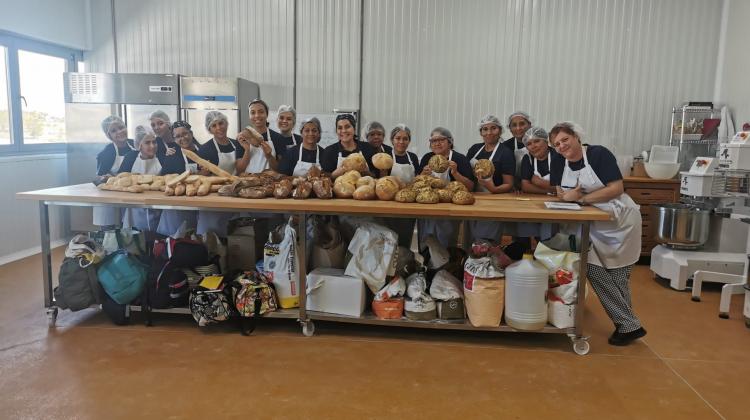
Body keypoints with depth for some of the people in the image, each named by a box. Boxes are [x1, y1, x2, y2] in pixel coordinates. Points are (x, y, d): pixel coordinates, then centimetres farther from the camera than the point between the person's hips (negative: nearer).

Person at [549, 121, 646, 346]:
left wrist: (583, 198, -21)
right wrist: (570, 195, -19)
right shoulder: (560, 163, 3)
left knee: (617, 276, 0)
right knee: (594, 270, -3)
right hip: (593, 225, 6)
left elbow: (617, 188, -20)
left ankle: (626, 324, 16)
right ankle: (630, 325, 8)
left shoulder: (599, 154, -15)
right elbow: (561, 194, 4)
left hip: (620, 220, -5)